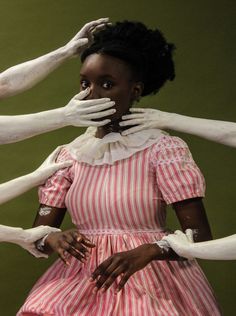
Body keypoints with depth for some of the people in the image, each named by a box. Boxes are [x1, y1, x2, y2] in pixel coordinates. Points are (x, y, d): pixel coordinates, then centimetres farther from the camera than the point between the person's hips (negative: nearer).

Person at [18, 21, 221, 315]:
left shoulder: (163, 148, -7)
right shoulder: (69, 155, 6)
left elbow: (199, 236, -10)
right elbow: (39, 233, 7)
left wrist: (148, 251, -27)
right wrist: (53, 239, -17)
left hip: (150, 283, -4)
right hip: (81, 284, 4)